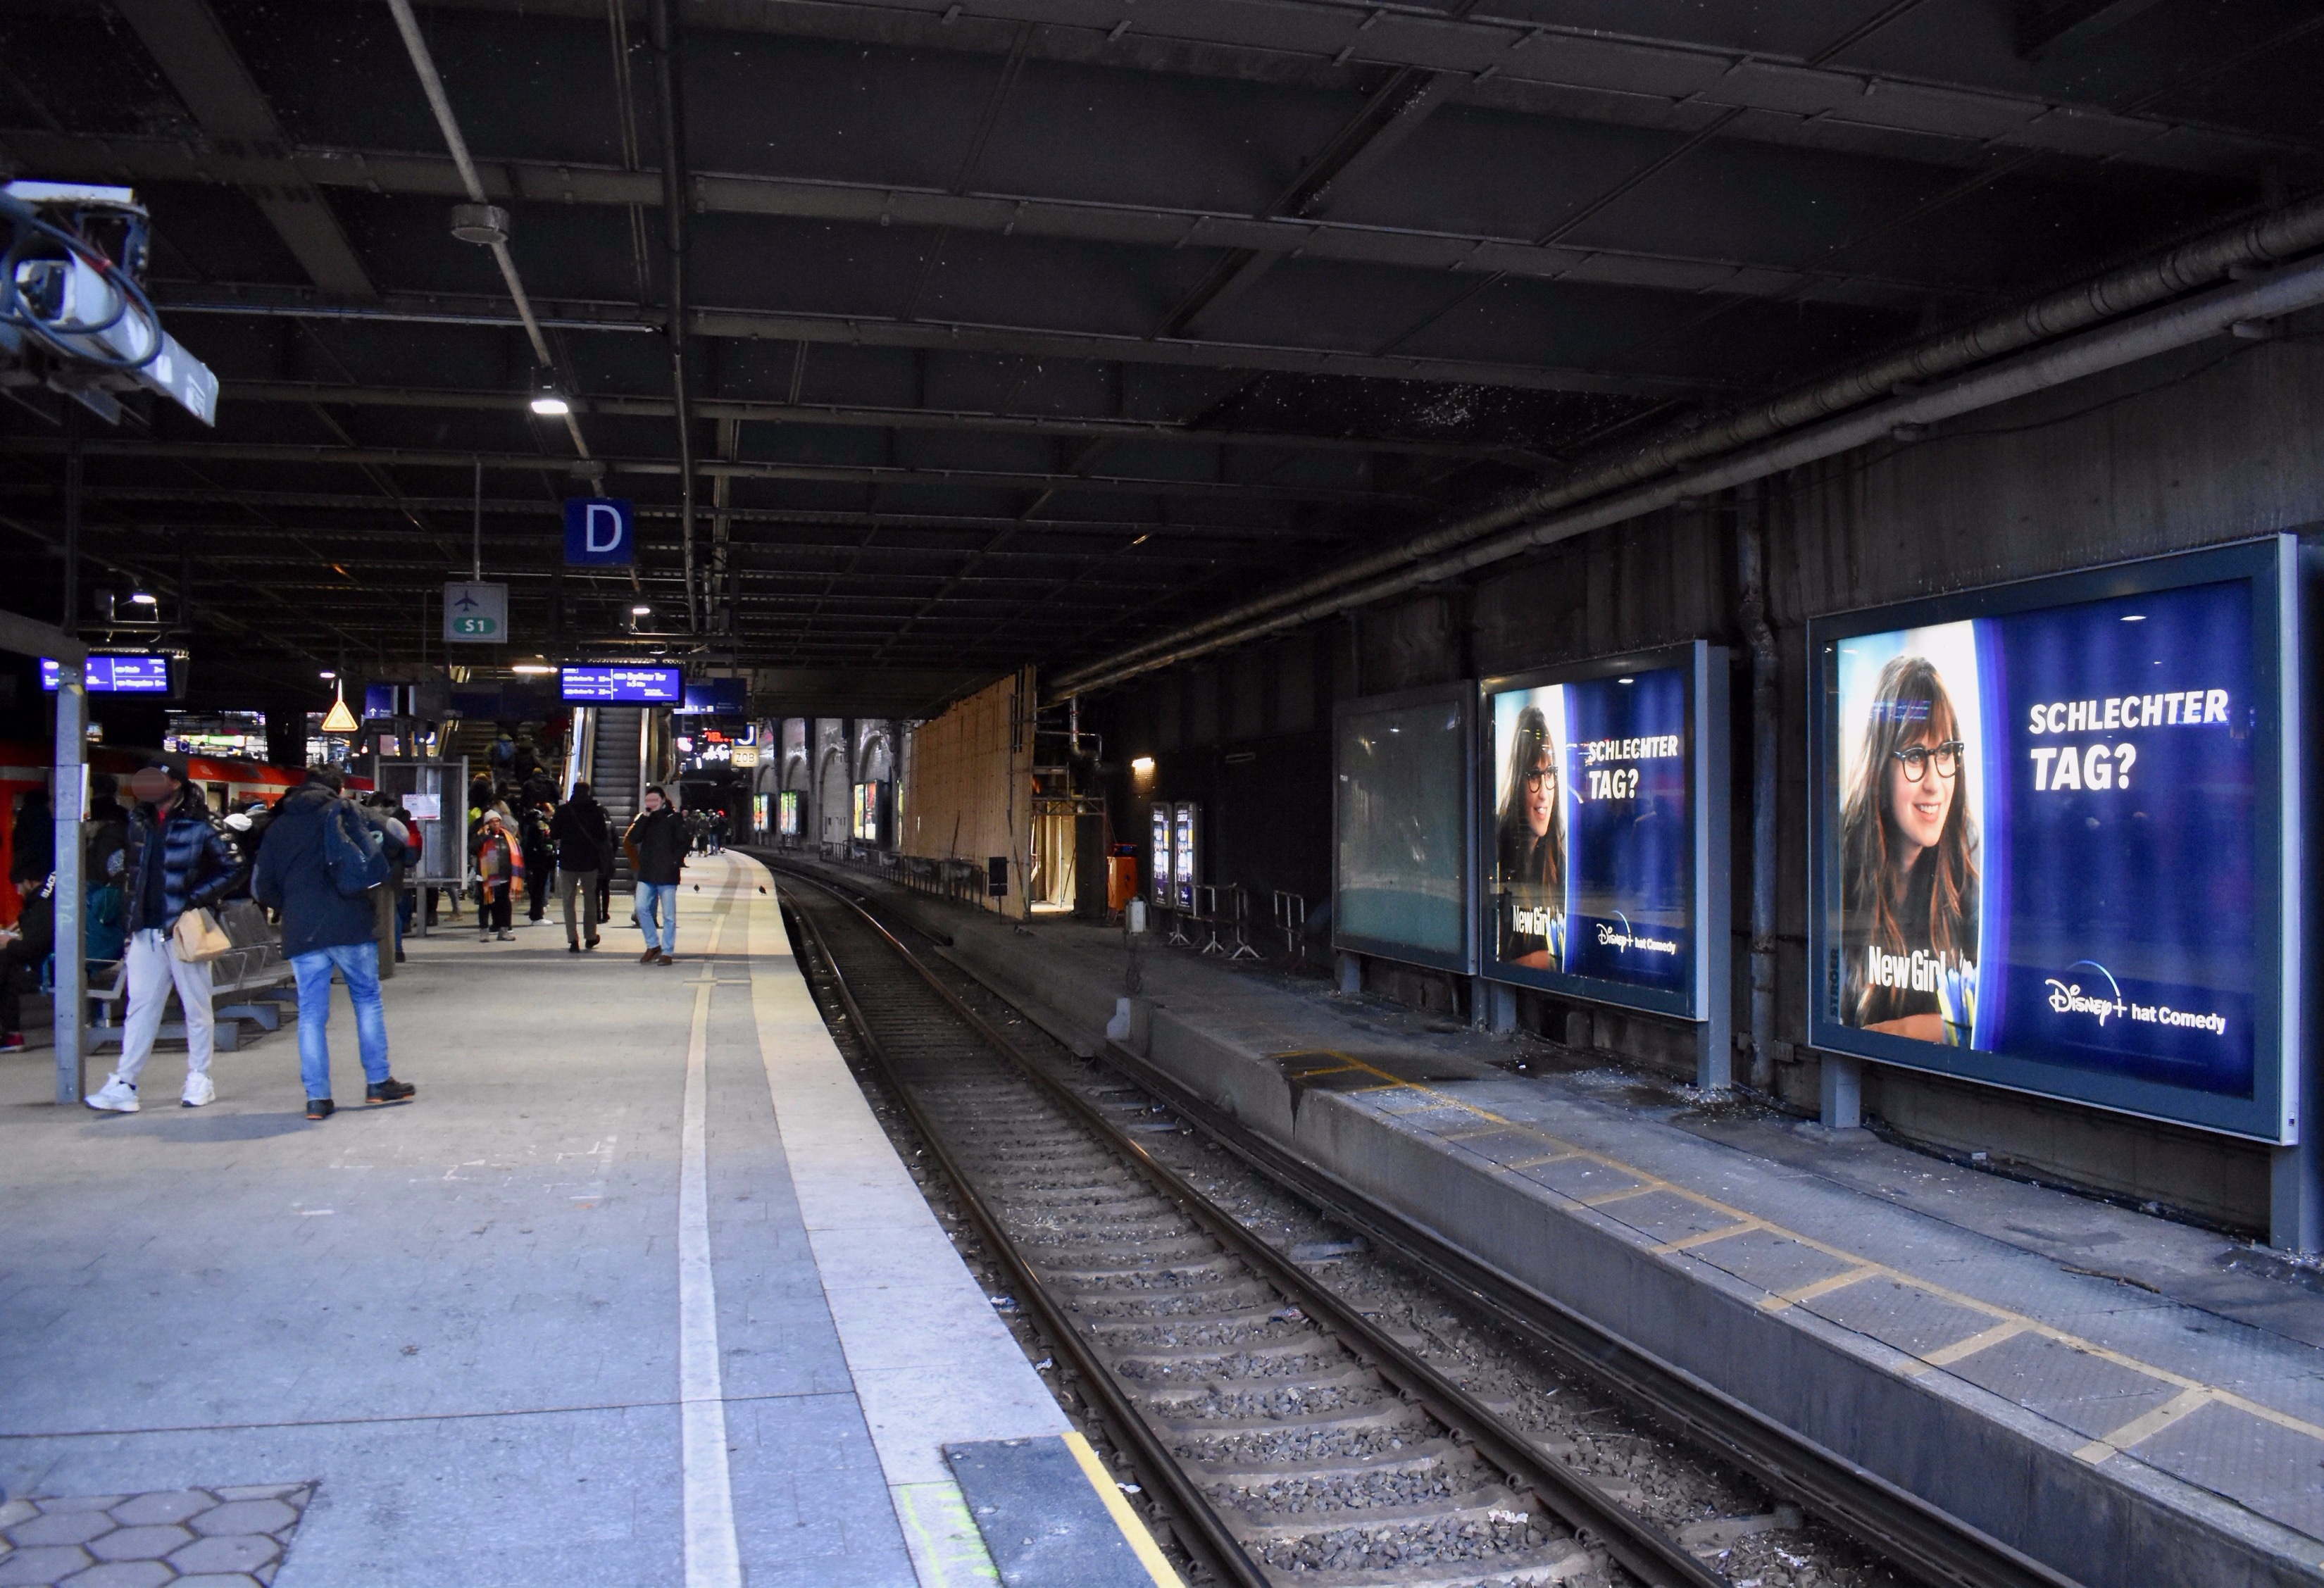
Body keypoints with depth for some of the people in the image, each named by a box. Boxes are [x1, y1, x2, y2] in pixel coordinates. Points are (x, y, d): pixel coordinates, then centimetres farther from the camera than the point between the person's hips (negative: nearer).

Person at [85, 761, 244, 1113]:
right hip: (146, 929, 5)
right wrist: (133, 908, 14)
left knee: (196, 1006, 4)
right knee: (140, 1006, 3)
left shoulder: (200, 826, -7)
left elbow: (233, 870, -7)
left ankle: (199, 1078, 14)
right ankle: (123, 1084, 3)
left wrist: (198, 899, -15)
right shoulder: (139, 821, 11)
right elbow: (133, 867, 25)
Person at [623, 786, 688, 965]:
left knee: (668, 914, -1)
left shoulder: (674, 819, 1)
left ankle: (667, 952, 5)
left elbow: (682, 844, -2)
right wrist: (644, 818, -8)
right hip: (646, 873, 4)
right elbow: (632, 840, -2)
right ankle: (652, 946, 12)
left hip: (667, 874, -4)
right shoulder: (643, 819, 13)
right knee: (641, 908, -3)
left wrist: (675, 863, -12)